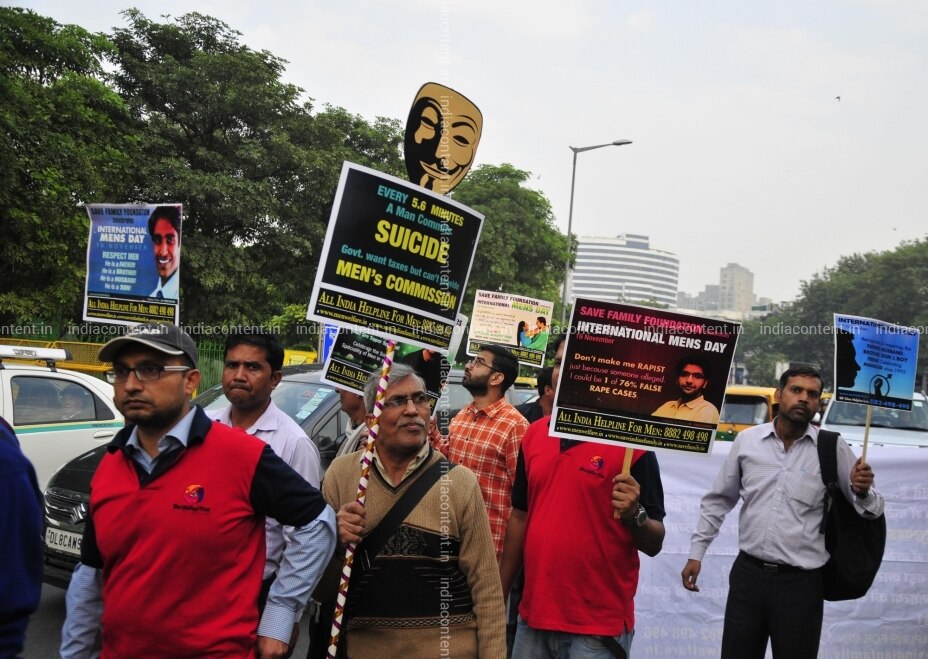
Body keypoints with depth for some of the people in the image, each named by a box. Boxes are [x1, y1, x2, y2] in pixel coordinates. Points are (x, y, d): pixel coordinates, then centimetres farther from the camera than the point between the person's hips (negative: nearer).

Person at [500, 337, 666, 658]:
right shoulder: (534, 434, 5)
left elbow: (654, 544, -8)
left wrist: (633, 516, -27)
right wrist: (498, 595, 12)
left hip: (597, 629, -5)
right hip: (532, 618, 5)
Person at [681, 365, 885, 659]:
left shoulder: (834, 449, -4)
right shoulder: (747, 440, 1)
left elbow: (870, 508, 2)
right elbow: (719, 499, 11)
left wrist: (862, 492, -21)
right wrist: (696, 553, 9)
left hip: (801, 582, -1)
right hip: (747, 574, 2)